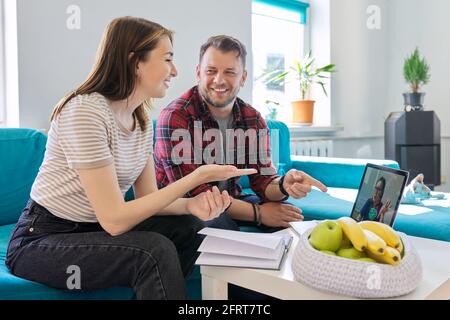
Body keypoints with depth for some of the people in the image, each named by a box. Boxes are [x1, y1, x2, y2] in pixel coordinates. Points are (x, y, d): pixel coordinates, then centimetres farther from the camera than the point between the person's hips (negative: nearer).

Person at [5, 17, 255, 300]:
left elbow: (148, 197, 0)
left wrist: (191, 204, -21)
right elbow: (114, 220, -26)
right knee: (155, 250, -26)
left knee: (189, 227, -7)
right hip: (41, 240, -7)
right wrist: (198, 176, -25)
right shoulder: (85, 111, -24)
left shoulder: (142, 121, 2)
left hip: (94, 229, 8)